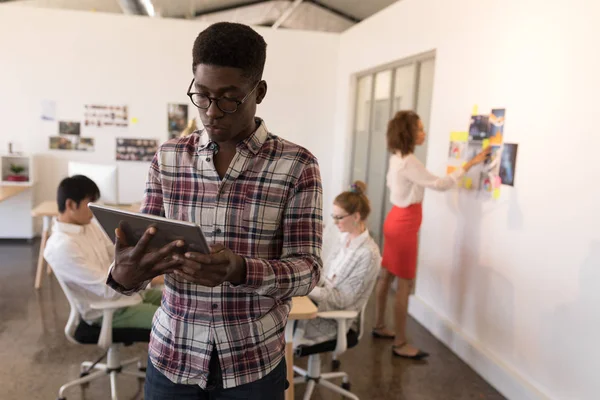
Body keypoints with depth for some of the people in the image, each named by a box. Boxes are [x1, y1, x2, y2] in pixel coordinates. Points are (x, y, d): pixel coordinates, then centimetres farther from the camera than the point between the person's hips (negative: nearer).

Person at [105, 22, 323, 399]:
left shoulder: (297, 165, -10)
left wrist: (241, 271, -31)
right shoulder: (168, 158, -1)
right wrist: (124, 273, -22)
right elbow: (142, 252, 1)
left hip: (254, 362, -2)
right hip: (171, 356, 3)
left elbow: (308, 268, -13)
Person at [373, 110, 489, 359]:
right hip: (404, 225, -10)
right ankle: (400, 344, 6)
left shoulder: (397, 157, 8)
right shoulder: (409, 162, -22)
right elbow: (440, 184, -22)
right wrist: (470, 164, -18)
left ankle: (379, 326, 31)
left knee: (387, 276, 17)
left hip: (396, 220, 10)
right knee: (405, 284, -3)